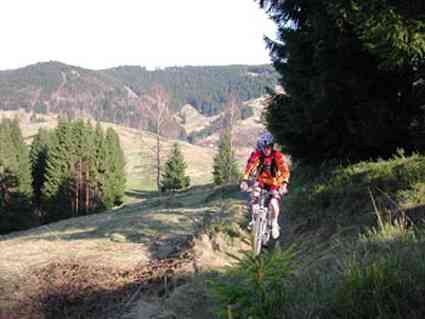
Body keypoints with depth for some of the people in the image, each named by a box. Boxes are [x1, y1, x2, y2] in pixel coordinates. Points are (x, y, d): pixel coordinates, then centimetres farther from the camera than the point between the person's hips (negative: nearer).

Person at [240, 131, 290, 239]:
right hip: (261, 181, 2)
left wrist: (284, 184, -45)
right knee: (254, 195, -26)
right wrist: (244, 180, -38)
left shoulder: (278, 156, -22)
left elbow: (285, 171, -29)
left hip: (275, 183, -2)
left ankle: (274, 223, 6)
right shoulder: (256, 154, -17)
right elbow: (249, 167, -24)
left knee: (274, 204, -21)